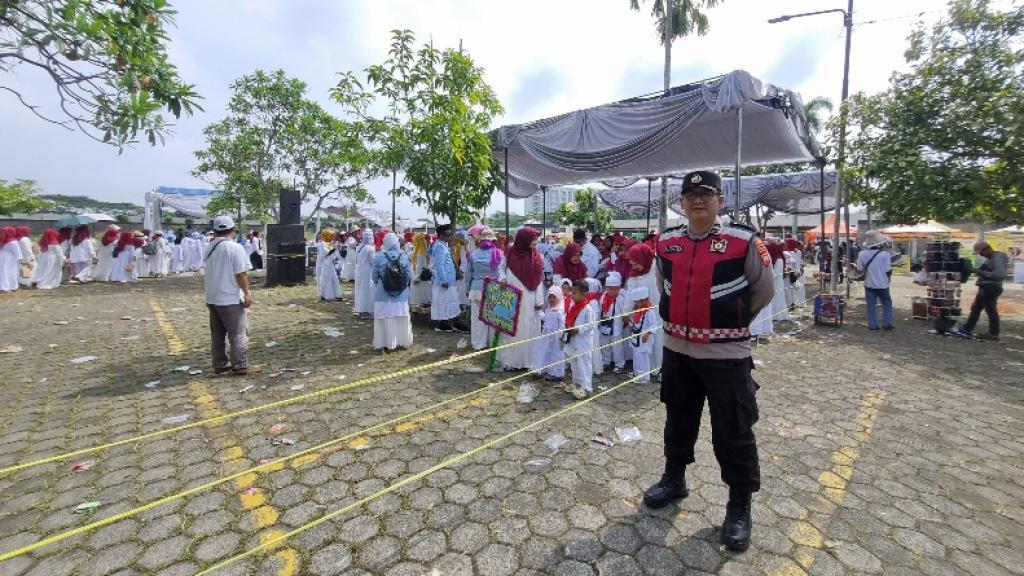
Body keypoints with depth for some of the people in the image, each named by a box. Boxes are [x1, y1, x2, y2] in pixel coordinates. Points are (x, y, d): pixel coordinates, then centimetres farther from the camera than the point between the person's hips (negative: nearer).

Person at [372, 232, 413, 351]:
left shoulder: (379, 257, -10)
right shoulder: (404, 256, -7)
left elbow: (375, 276, -2)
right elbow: (409, 276, -4)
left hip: (383, 293, -1)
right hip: (401, 293, 2)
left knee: (385, 318, 7)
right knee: (401, 317, 12)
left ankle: (386, 342, 13)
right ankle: (403, 341, 21)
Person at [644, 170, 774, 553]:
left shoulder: (744, 242, -10)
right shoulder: (666, 243, 2)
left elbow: (764, 290, 3)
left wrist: (733, 320, 9)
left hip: (726, 354, -4)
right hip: (676, 350, 4)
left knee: (733, 433, 6)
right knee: (678, 421, 19)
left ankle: (739, 507, 26)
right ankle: (674, 480, 40)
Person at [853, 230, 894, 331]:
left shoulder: (862, 254, -9)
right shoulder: (884, 254, -14)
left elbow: (860, 269, -2)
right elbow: (888, 270, -11)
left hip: (869, 284, 1)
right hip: (882, 284, -1)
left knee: (871, 305, 7)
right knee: (887, 303, 16)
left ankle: (872, 325, 8)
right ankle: (887, 323, 15)